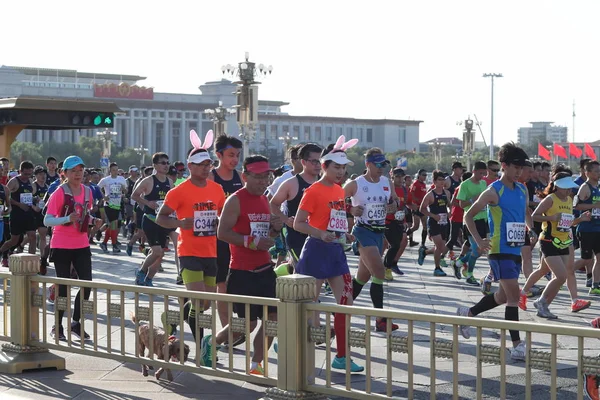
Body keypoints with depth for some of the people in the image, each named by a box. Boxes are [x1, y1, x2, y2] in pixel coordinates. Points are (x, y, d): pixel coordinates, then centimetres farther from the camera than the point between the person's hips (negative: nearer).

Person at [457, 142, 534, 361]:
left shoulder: (523, 190, 10)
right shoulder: (493, 191, -10)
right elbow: (468, 216, -6)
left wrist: (531, 229, 8)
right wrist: (479, 241, -16)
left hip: (516, 250, 8)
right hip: (500, 250, -8)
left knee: (504, 296, 16)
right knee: (514, 294, -13)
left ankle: (467, 313, 38)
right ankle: (517, 345, -9)